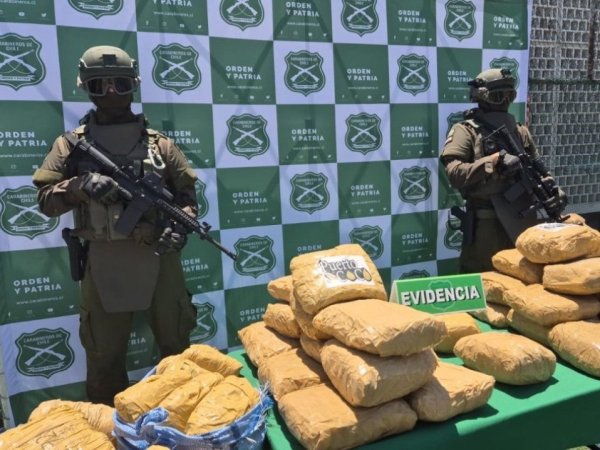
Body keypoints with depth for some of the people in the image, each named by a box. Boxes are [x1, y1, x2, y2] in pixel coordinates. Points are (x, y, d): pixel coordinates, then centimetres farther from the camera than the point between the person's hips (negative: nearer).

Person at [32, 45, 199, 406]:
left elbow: (187, 192, 8)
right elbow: (45, 199, 2)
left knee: (177, 343, 14)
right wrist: (79, 186, -18)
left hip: (158, 255, 1)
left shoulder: (159, 143, 5)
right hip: (104, 261, 0)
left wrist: (180, 226, -11)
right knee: (104, 355, 13)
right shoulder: (71, 145, 5)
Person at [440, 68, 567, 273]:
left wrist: (554, 192, -4)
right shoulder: (465, 131, -6)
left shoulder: (520, 131, 12)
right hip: (486, 224, -5)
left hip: (523, 220, 6)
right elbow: (454, 173, -19)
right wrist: (494, 161, -24)